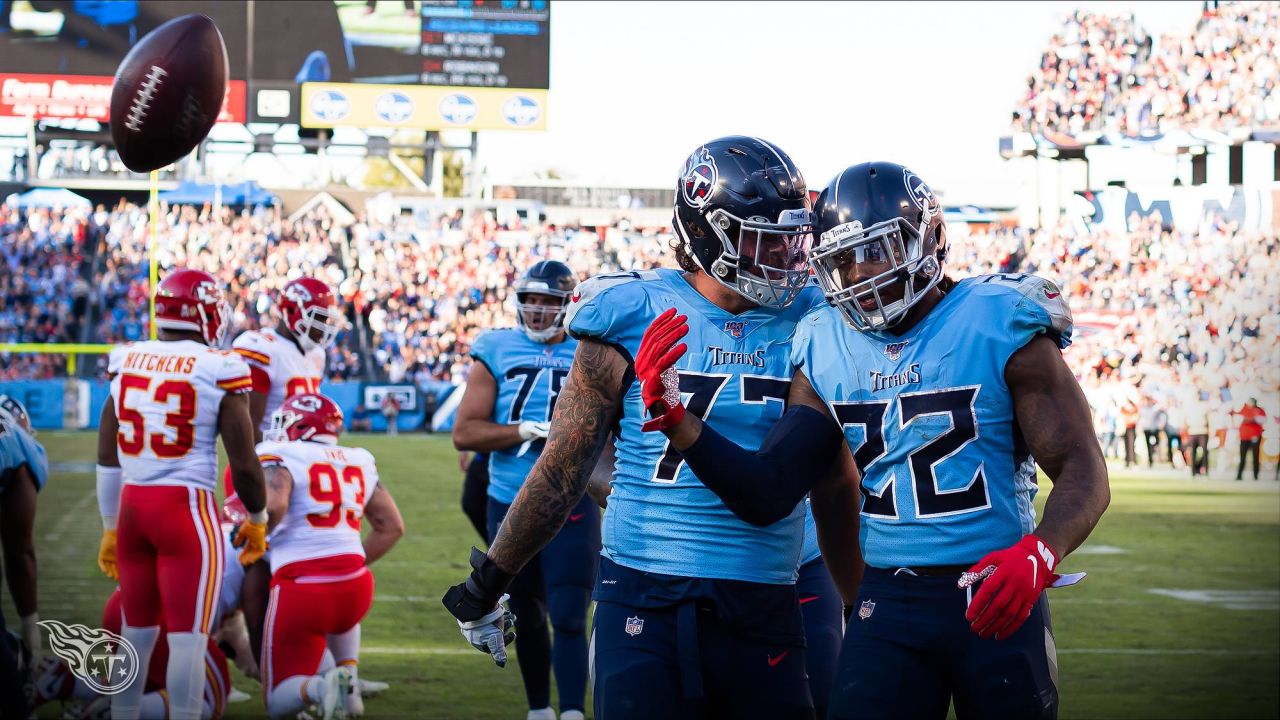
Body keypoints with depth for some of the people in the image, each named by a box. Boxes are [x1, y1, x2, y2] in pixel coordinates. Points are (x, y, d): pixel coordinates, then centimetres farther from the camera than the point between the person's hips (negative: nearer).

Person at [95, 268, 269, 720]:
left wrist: (111, 529, 21)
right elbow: (244, 464, -7)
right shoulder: (219, 370, -9)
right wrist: (257, 520, 11)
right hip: (187, 511, -5)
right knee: (188, 637, -2)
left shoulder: (128, 363, 6)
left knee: (137, 631, 17)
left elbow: (107, 459, 11)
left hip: (131, 507, 5)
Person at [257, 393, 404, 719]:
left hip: (301, 590, -4)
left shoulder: (280, 458, -2)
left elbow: (272, 506, -21)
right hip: (357, 585, 4)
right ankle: (349, 684, 17)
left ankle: (319, 687, -22)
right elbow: (392, 527, 17)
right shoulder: (359, 463, 15)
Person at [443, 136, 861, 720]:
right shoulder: (634, 320, -2)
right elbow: (564, 468, 5)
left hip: (764, 608, 2)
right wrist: (488, 584, 8)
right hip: (645, 605, -2)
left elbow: (833, 486, 14)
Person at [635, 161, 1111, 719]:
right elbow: (766, 496, 3)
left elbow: (1084, 473, -10)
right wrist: (672, 415, -10)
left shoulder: (999, 326, -7)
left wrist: (1038, 554, -30)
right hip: (888, 604, 3)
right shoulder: (827, 350, 6)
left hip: (997, 601, -3)